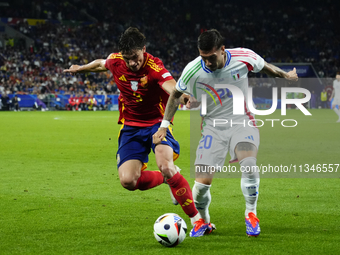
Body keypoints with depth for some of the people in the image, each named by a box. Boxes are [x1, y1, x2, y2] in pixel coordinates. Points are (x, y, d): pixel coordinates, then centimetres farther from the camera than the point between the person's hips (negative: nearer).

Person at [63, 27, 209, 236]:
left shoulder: (154, 67, -25)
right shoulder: (115, 62, -9)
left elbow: (172, 87, -45)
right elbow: (102, 64, 18)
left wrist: (182, 96, -68)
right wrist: (81, 68, 34)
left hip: (157, 123, -4)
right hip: (131, 127, 4)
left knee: (166, 167, -31)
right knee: (128, 181, -14)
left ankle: (197, 219, -16)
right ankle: (170, 177, 17)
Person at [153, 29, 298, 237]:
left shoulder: (244, 57, -15)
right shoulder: (193, 70, -15)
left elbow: (266, 67, 8)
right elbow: (175, 95, 3)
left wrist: (286, 75, 25)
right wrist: (164, 125, -2)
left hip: (242, 122, -1)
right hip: (213, 126, 1)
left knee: (248, 162, -30)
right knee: (202, 182, -11)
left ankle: (251, 214, -7)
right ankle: (203, 220, 20)